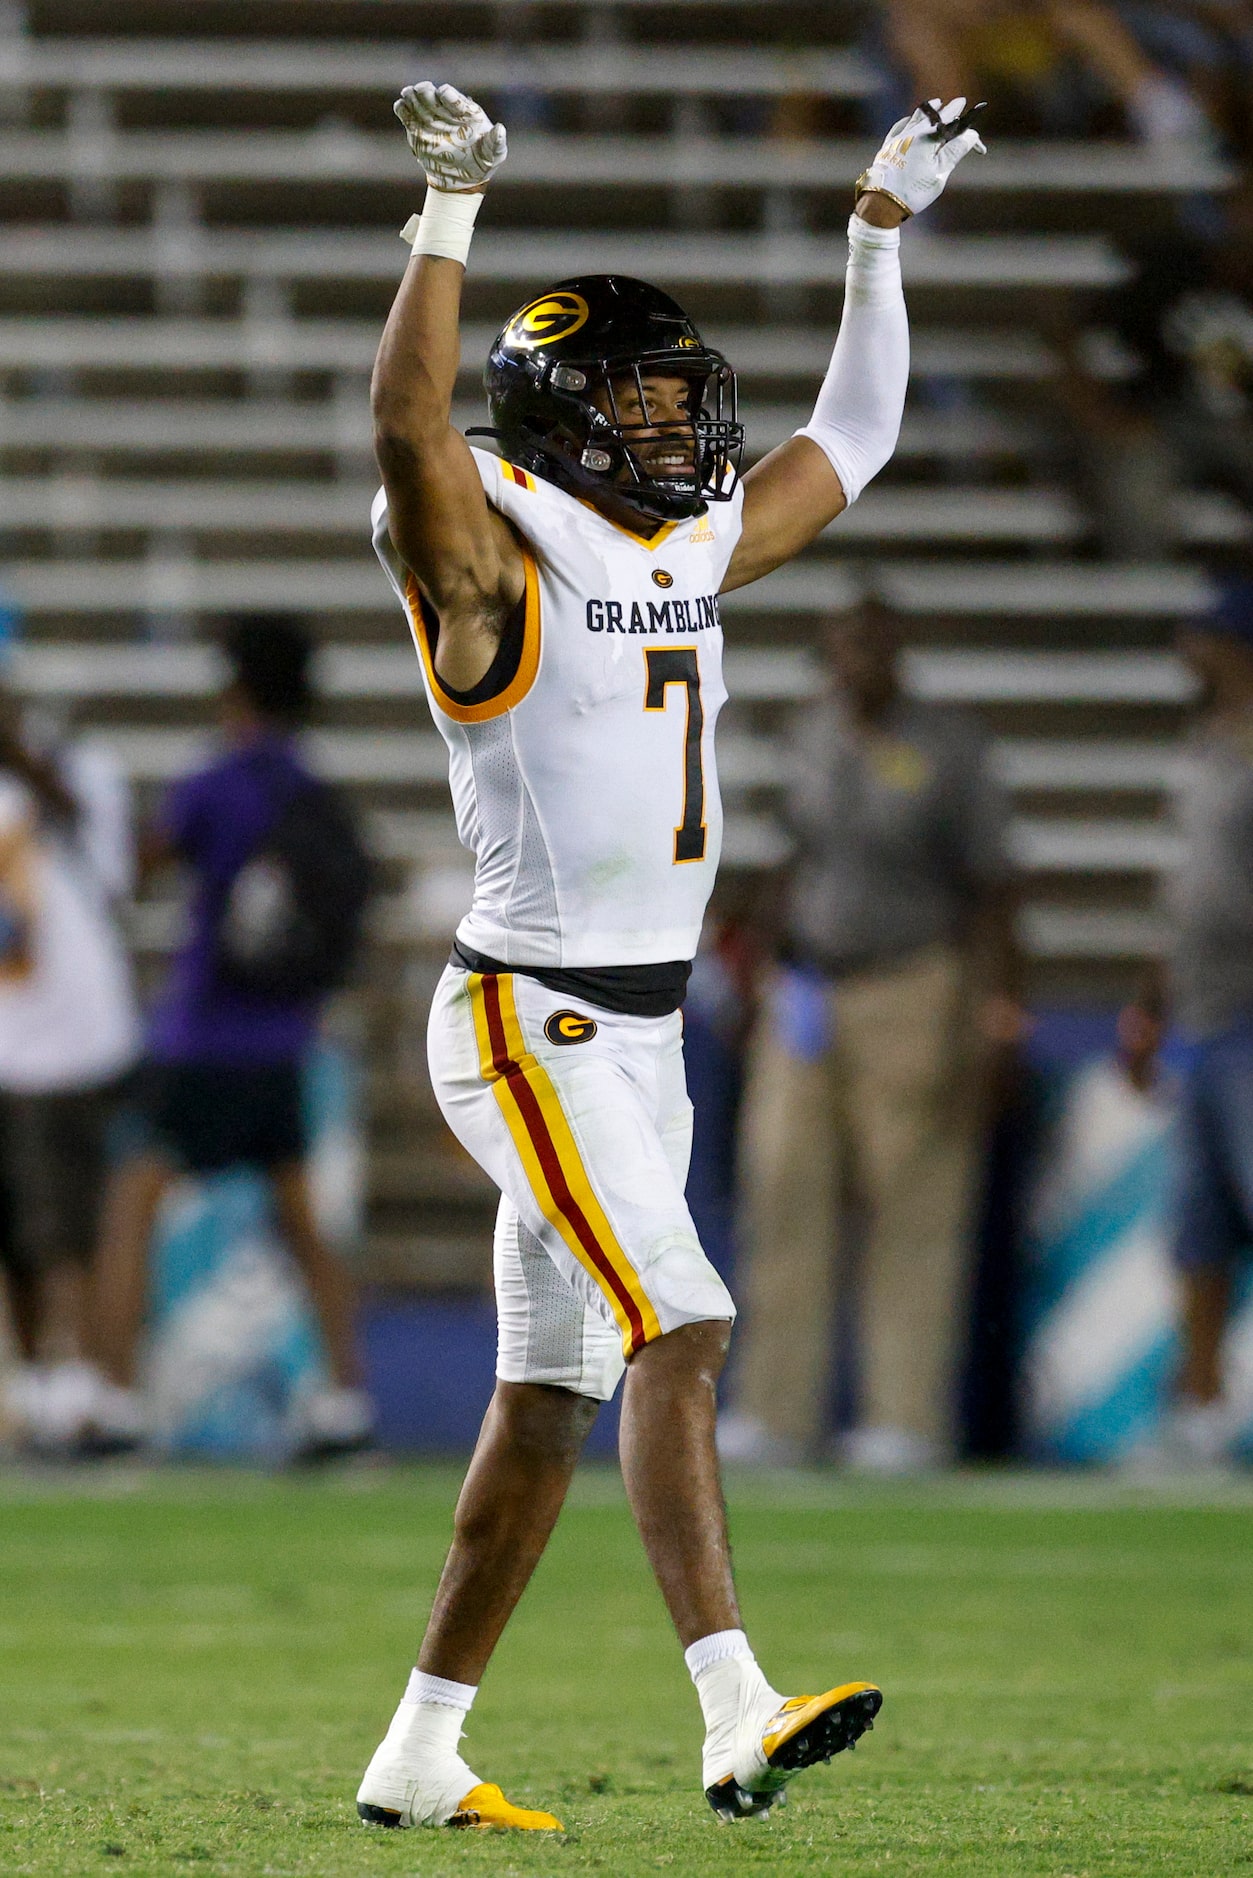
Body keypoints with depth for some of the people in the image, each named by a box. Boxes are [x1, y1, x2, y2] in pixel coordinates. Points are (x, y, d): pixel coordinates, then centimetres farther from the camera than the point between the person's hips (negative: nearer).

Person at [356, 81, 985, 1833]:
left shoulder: (695, 551, 13)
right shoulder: (493, 556, -10)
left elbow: (851, 438, 27)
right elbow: (409, 424, -30)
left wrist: (883, 226, 23)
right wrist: (452, 208, -33)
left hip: (644, 1031, 8)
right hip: (530, 1020, -8)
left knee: (549, 1394, 9)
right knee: (679, 1327, -20)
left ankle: (420, 1753, 16)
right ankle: (737, 1716, -30)